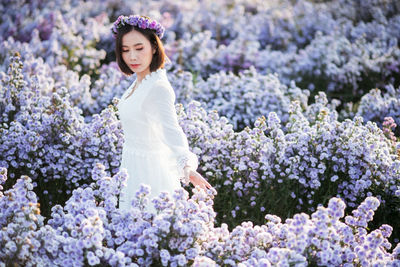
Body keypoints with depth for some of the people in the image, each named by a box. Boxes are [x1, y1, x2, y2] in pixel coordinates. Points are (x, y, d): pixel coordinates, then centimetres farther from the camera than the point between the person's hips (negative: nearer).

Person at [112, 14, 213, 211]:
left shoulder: (158, 88, -25)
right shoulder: (139, 82, 5)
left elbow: (170, 129, -39)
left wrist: (187, 167, -53)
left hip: (148, 173, -9)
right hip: (133, 170, 9)